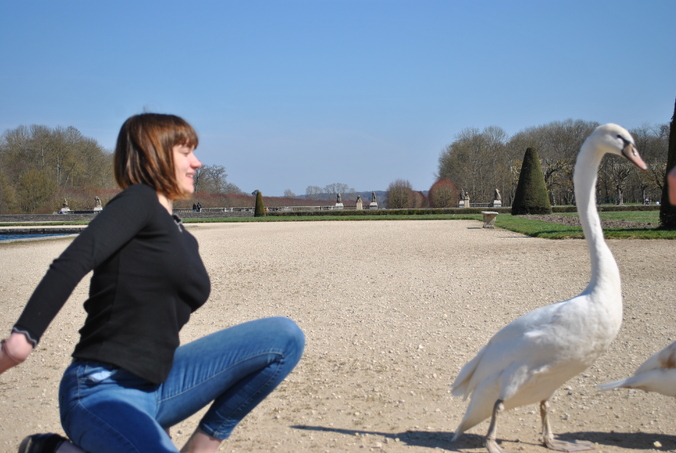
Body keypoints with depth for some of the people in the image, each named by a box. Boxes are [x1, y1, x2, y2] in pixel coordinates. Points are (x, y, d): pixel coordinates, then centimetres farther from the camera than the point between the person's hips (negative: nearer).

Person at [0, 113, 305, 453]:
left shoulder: (183, 238, 15)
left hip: (155, 387, 8)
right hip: (101, 392, -7)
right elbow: (71, 265, -23)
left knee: (285, 338, 0)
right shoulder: (138, 201, -8)